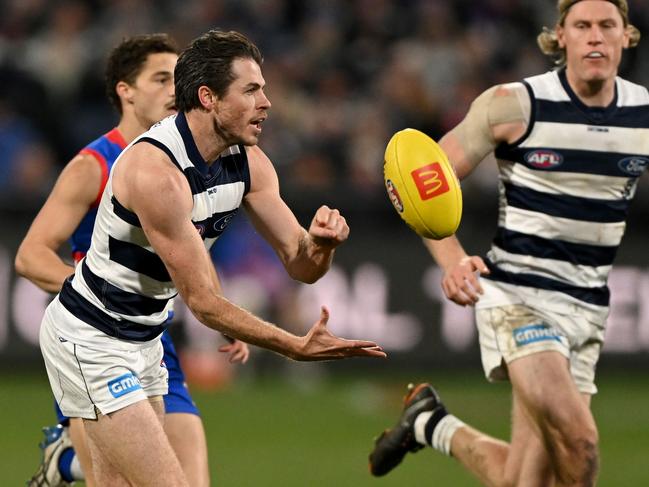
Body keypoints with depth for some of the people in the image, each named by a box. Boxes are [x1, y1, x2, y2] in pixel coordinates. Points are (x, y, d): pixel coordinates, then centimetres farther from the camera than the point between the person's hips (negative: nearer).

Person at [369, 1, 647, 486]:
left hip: (587, 309, 5)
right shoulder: (515, 105, -8)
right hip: (515, 294, -4)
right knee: (578, 442, -26)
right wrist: (452, 259, -21)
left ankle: (432, 424, 31)